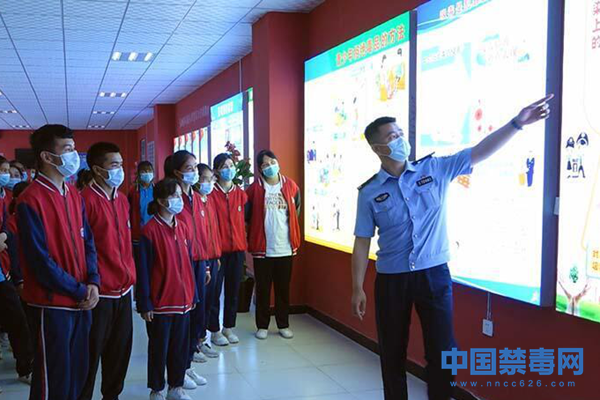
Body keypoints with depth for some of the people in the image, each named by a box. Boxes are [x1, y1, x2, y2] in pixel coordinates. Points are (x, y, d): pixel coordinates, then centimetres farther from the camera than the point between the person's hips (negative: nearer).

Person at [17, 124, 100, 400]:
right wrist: (78, 291, -13)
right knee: (55, 377, 4)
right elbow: (39, 260, -18)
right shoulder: (30, 201, -15)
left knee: (79, 371, 16)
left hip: (82, 301, 7)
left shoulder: (74, 196, 9)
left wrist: (93, 283, -4)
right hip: (53, 303, -7)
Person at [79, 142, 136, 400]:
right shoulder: (86, 200, -14)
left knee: (120, 350, 17)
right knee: (91, 353, 4)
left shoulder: (122, 200, 11)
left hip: (123, 288, 7)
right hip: (99, 292, -7)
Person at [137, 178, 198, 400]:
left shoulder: (183, 228, 5)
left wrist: (193, 295, 12)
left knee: (180, 345, 15)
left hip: (183, 300, 6)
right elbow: (143, 270, -12)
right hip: (160, 302, -6)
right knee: (159, 347, 9)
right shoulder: (150, 230, -13)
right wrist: (145, 304, -12)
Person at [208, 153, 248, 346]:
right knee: (215, 292, 3)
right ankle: (215, 331, 15)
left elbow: (243, 222, 12)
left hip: (237, 249, 5)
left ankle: (229, 328, 26)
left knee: (233, 291, 13)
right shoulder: (211, 194, -8)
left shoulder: (241, 194, 6)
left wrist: (245, 247, 10)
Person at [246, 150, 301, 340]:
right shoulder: (254, 188, -5)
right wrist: (252, 237, 1)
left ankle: (283, 325, 23)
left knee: (283, 289, 11)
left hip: (286, 248, 2)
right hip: (262, 248, -2)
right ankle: (262, 326, 19)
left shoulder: (291, 186, 2)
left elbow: (296, 211, 14)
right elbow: (246, 216, -1)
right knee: (263, 289, 7)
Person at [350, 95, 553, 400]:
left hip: (434, 274, 0)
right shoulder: (369, 192, -2)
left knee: (442, 352, 5)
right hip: (390, 279, 0)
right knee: (392, 353, 12)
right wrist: (357, 288, 0)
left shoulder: (435, 169, 1)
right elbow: (362, 243, 1)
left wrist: (517, 122, -14)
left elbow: (480, 153, -4)